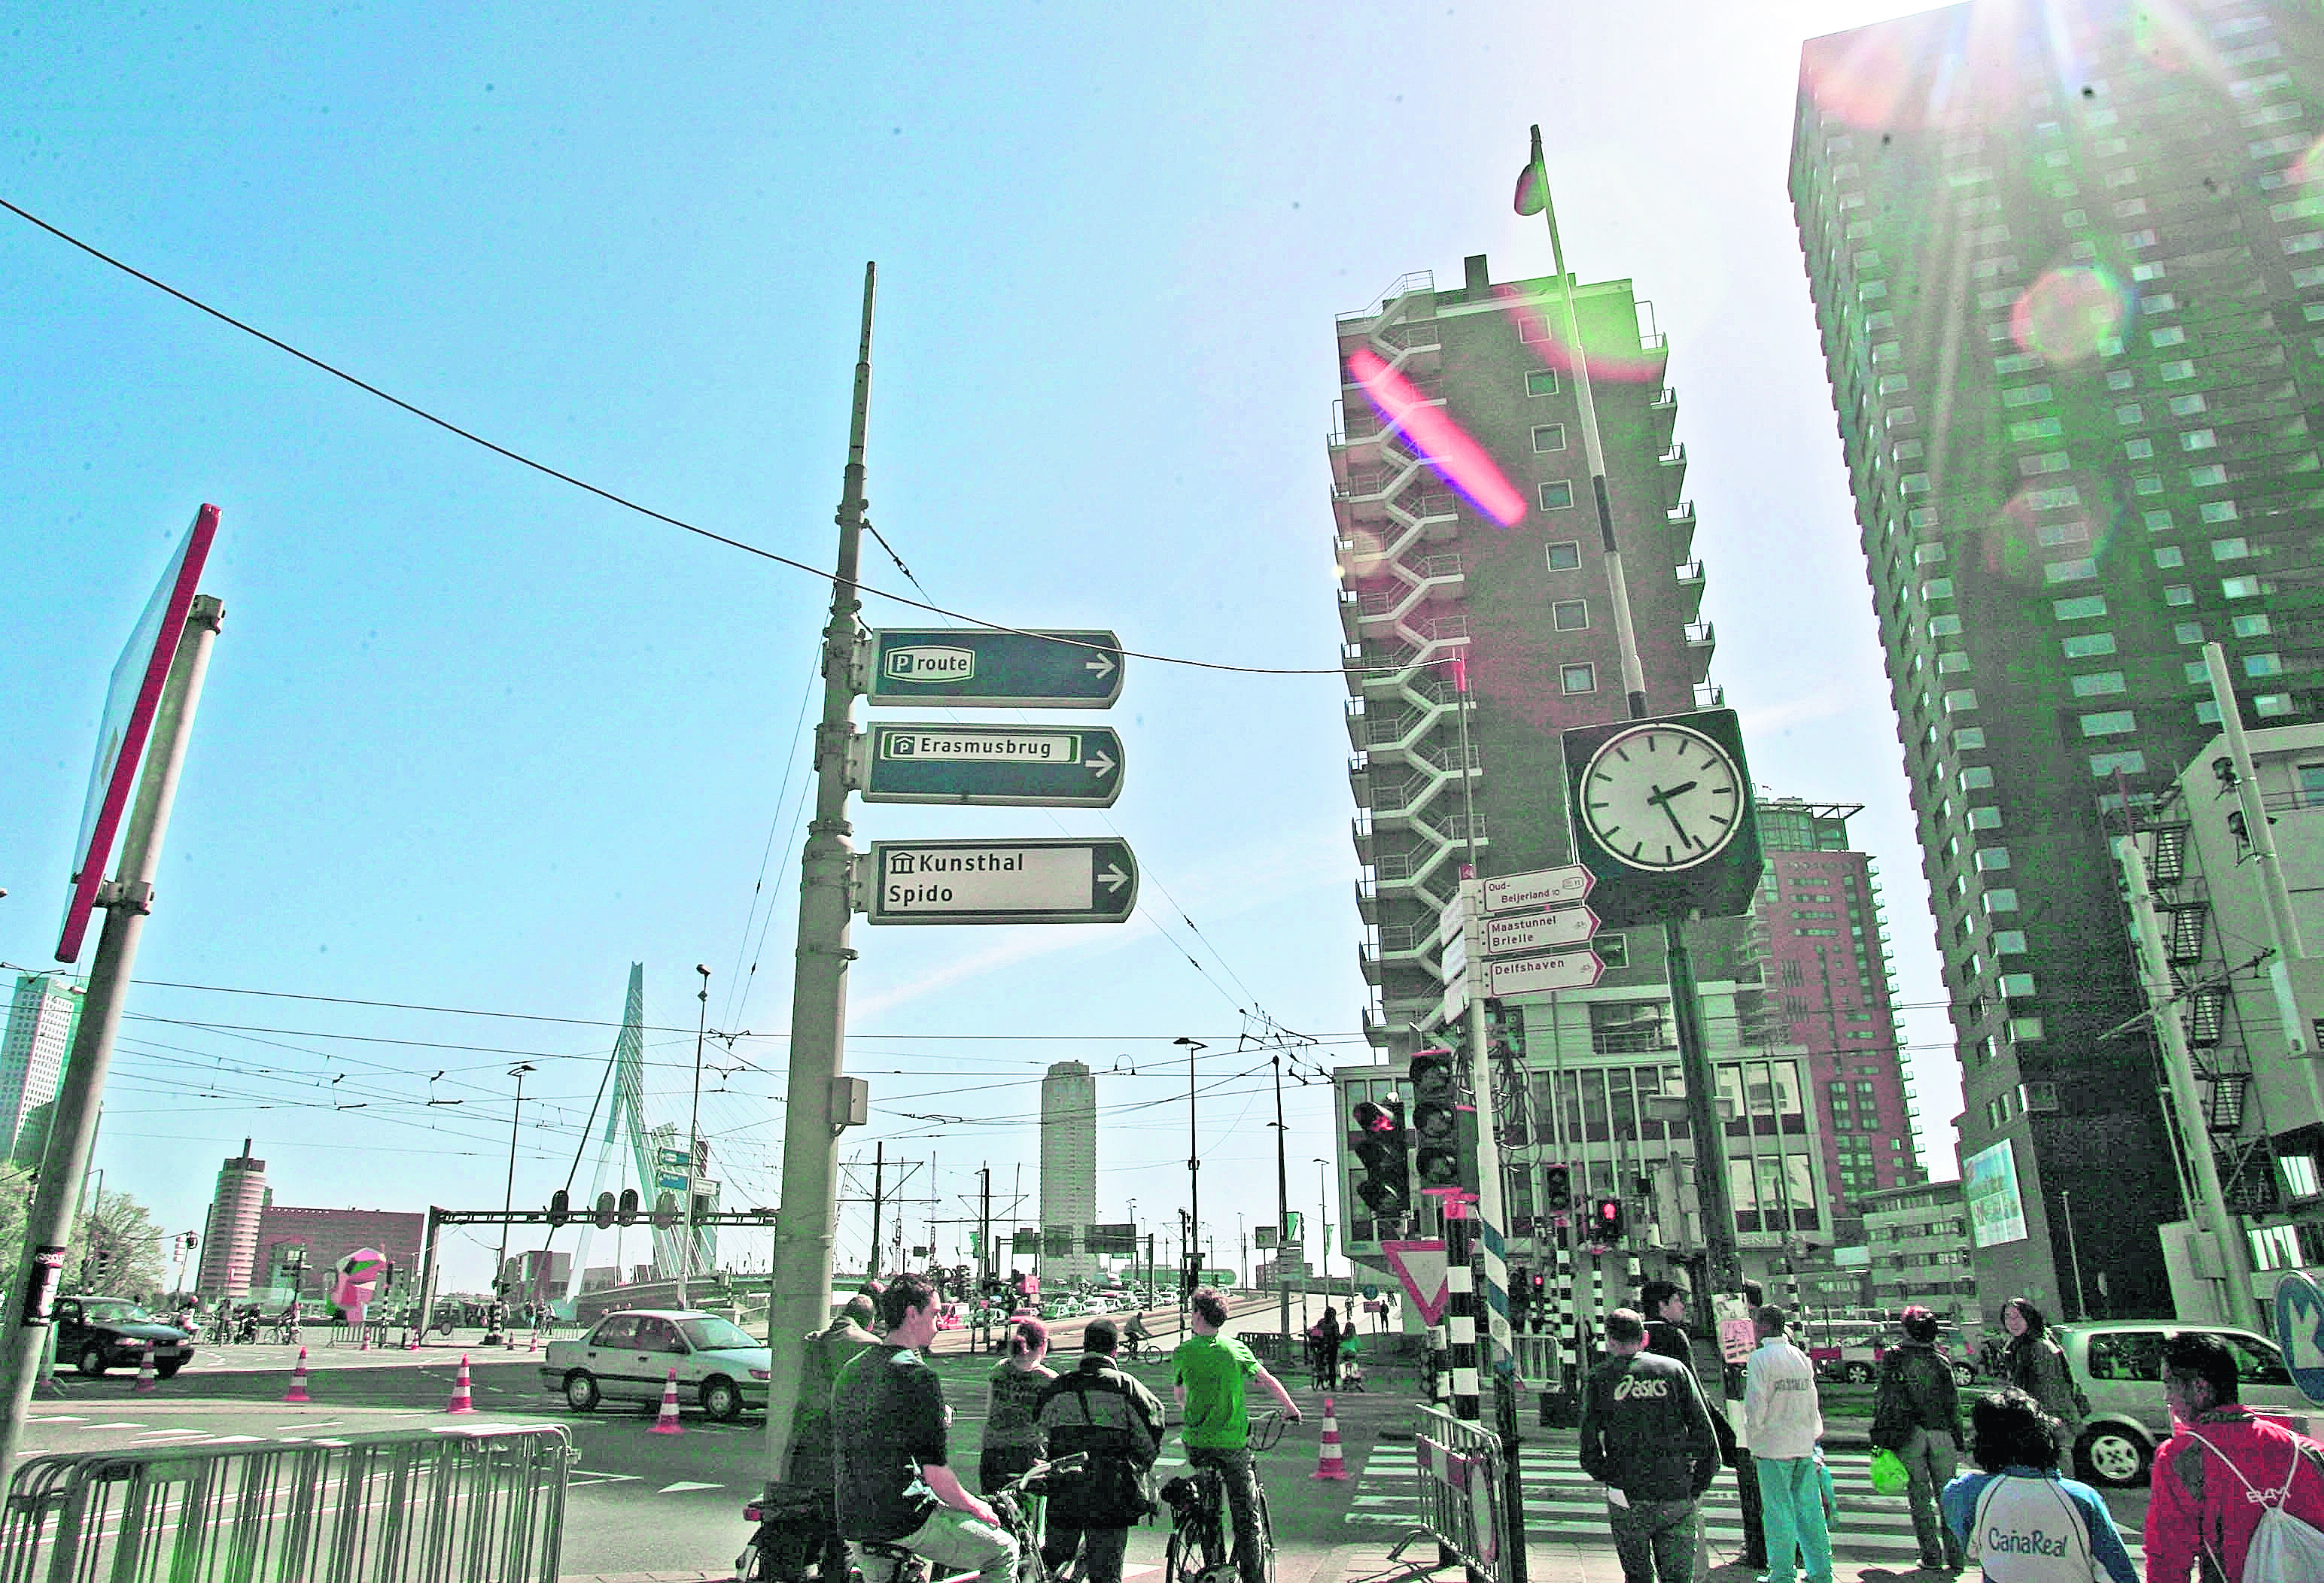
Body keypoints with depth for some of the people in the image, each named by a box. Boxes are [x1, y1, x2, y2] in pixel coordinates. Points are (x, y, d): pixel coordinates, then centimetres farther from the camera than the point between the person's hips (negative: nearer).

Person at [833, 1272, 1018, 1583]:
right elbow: (935, 1473, -17)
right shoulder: (916, 1374, -17)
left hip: (853, 1523, 8)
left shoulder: (851, 1369, 8)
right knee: (1004, 1551, 7)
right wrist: (975, 1507, -2)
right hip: (906, 1524, -8)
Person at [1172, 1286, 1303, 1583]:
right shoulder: (1236, 1349, -3)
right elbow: (1269, 1381, 3)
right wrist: (1291, 1409, 19)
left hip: (1197, 1444, 1)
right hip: (1234, 1442, -1)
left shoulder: (1182, 1352, -2)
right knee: (1247, 1515, 7)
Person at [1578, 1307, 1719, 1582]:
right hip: (1677, 1498, 1)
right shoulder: (1675, 1369, 4)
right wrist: (1699, 1485, 7)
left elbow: (1589, 1450, -2)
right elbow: (1704, 1430, -1)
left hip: (1628, 1500, -1)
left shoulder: (1599, 1379, 2)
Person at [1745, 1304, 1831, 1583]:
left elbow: (1755, 1407, -13)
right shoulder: (1802, 1357, 8)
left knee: (1779, 1512, 1)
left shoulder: (1760, 1358, -11)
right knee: (1809, 1509, 11)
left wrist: (1753, 1444, -2)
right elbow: (1812, 1402, 15)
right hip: (1804, 1445, 6)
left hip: (1773, 1447, -6)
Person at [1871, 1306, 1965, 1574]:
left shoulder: (1893, 1358, -3)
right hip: (1941, 1434, 2)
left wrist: (1880, 1437, 3)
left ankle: (1931, 1555, 6)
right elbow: (1954, 1403, 4)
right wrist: (1958, 1442, 11)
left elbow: (1882, 1399, -4)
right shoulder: (1941, 1361, 2)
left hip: (1909, 1435, -2)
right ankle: (1954, 1555, 7)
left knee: (1920, 1497, 5)